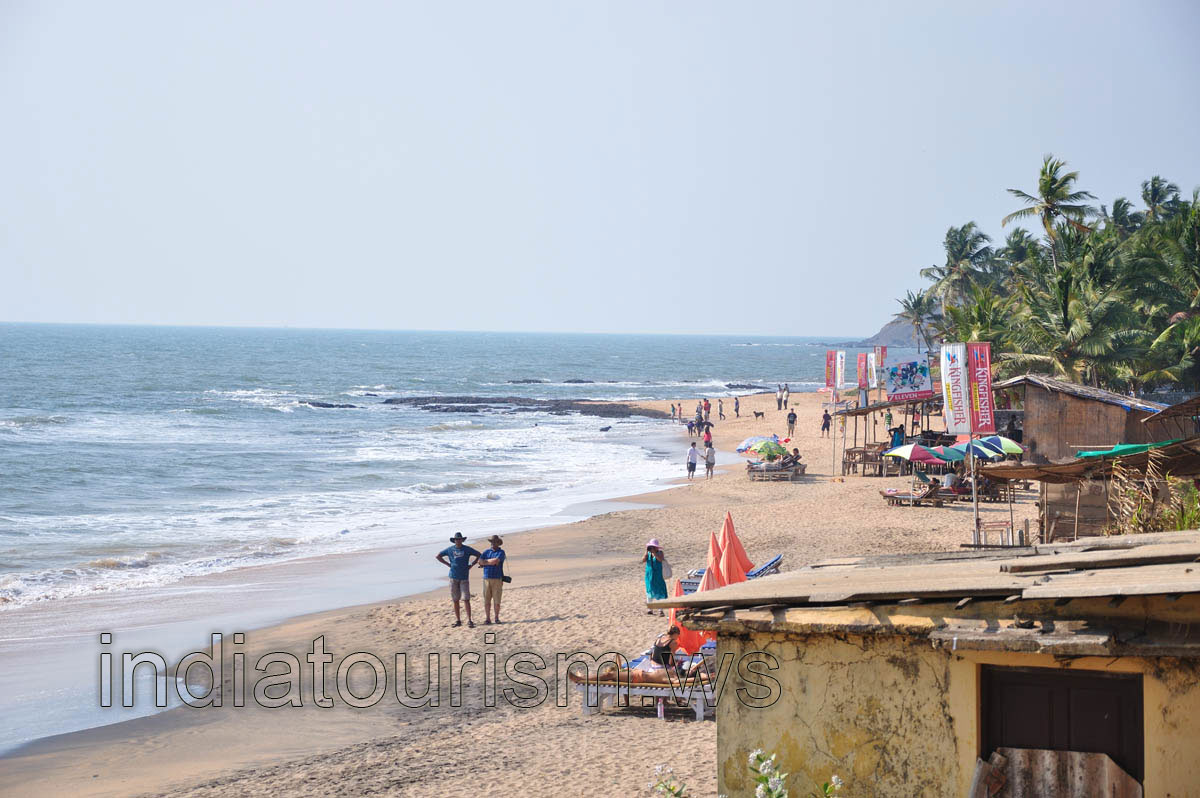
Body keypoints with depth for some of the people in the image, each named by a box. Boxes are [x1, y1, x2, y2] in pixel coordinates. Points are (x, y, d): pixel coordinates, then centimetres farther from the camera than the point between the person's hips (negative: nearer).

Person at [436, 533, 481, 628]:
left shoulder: (467, 549, 2)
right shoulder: (450, 550, 5)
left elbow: (479, 555, 12)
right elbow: (438, 556, 16)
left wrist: (471, 565, 3)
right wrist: (448, 564, 7)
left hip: (464, 578, -2)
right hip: (453, 577, 2)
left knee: (466, 599, -9)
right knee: (455, 600, 5)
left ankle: (469, 620, -8)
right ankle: (457, 620, 11)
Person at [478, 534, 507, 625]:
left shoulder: (501, 552, 0)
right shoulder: (487, 552, 13)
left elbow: (496, 561, -17)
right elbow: (480, 561, -1)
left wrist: (486, 561, -3)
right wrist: (491, 562, -9)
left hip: (497, 579, -3)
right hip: (487, 579, 3)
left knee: (497, 600, -1)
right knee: (487, 600, 1)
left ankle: (496, 618, 8)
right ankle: (487, 618, 5)